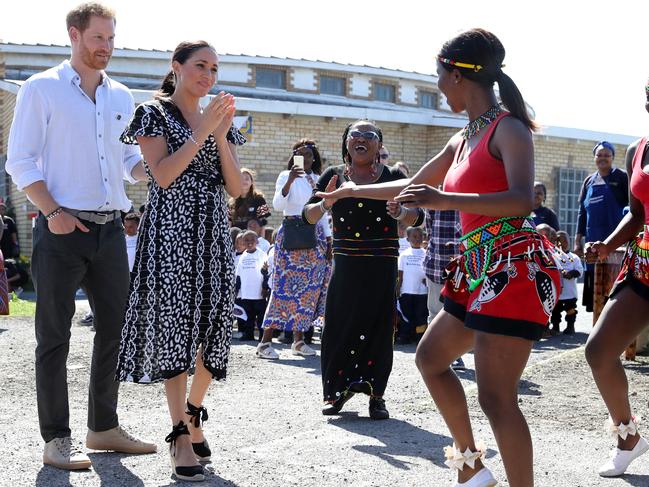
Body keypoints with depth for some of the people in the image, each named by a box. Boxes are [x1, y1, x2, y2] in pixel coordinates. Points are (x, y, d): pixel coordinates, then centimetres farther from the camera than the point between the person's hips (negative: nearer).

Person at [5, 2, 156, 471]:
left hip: (110, 228, 6)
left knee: (116, 327, 9)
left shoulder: (121, 97, 15)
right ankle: (56, 438, 6)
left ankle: (104, 427, 22)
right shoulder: (42, 89, -1)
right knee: (55, 336, 0)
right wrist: (52, 212, -16)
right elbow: (20, 162, -5)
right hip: (62, 229, -6)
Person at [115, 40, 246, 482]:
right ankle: (181, 436, -4)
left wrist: (221, 136, -4)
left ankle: (193, 412, 23)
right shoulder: (155, 113, 2)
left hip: (214, 234, 5)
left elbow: (236, 188, 8)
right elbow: (163, 175, -11)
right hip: (171, 230, -5)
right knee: (175, 325, -8)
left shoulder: (220, 120, 17)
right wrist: (202, 131, -13)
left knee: (213, 327, 2)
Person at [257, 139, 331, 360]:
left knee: (311, 287, 2)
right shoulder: (286, 176, 0)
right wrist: (289, 182, -26)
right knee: (286, 284, -11)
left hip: (314, 236, 5)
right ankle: (265, 342, -10)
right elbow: (278, 205, -13)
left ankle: (299, 339, 10)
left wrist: (328, 239, 13)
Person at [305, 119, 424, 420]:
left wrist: (399, 212, -22)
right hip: (345, 266, 1)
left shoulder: (393, 177, 3)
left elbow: (417, 218, -1)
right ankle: (338, 389, 15)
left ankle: (376, 394, 12)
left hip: (381, 267, -1)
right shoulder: (334, 176, 6)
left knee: (379, 327, 1)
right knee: (339, 326, -1)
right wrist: (325, 203, -14)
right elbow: (308, 215, 6)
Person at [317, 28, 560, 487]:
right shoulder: (462, 140, 16)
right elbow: (412, 186, 31)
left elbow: (523, 200, -24)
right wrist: (354, 191, 39)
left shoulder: (508, 127, -9)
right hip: (479, 268, 10)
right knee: (431, 357, 19)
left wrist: (445, 200, -32)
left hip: (516, 265, -10)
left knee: (496, 397, -13)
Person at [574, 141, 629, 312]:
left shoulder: (621, 178, 2)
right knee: (594, 285, 6)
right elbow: (582, 212, 16)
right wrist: (578, 240, 11)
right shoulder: (589, 181, 15)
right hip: (593, 242, 5)